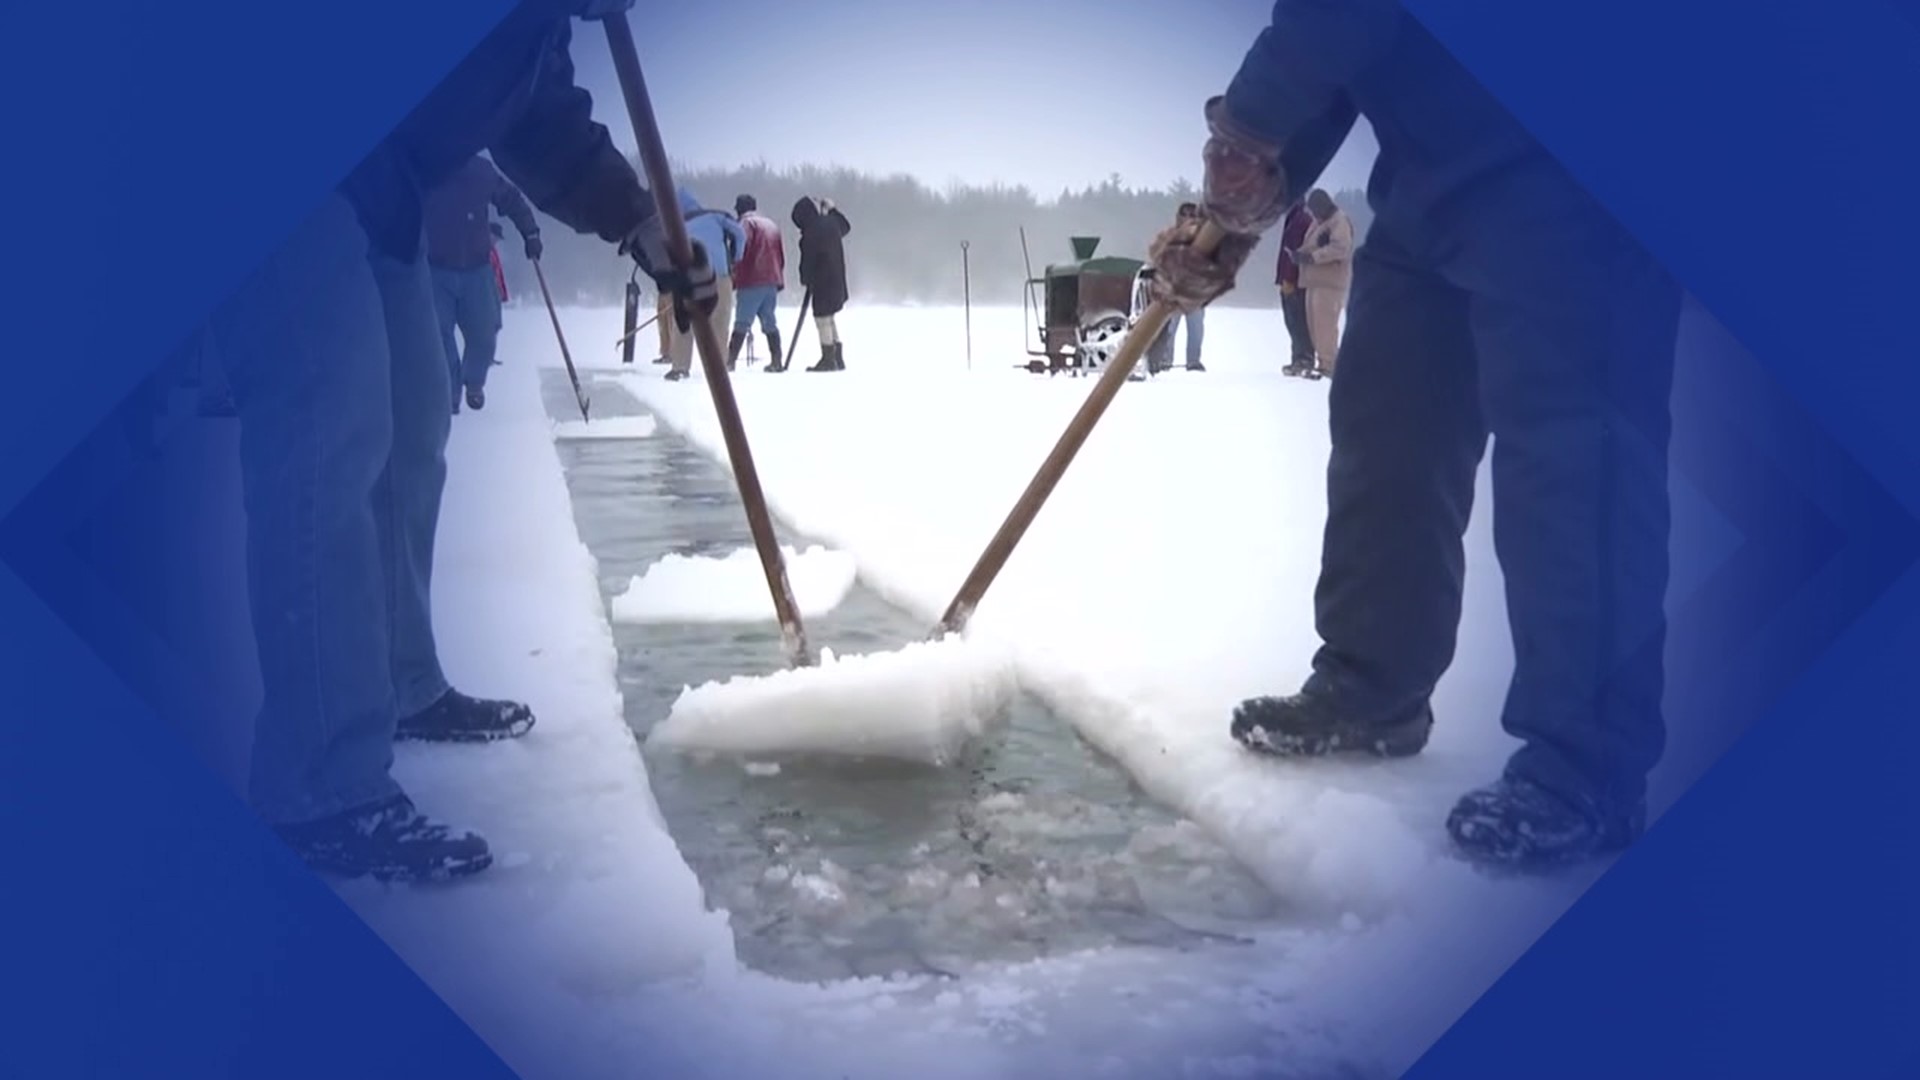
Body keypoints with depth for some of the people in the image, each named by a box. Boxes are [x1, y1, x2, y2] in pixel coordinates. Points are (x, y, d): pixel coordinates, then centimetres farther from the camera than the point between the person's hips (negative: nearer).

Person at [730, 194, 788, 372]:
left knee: (742, 323, -7)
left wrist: (733, 278, -9)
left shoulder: (747, 223, -4)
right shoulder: (772, 224, 18)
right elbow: (781, 254, 18)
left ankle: (730, 361, -10)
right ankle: (776, 362, 7)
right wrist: (779, 278, 20)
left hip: (751, 283, -6)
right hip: (771, 282, 6)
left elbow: (740, 252, -13)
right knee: (769, 322, 11)